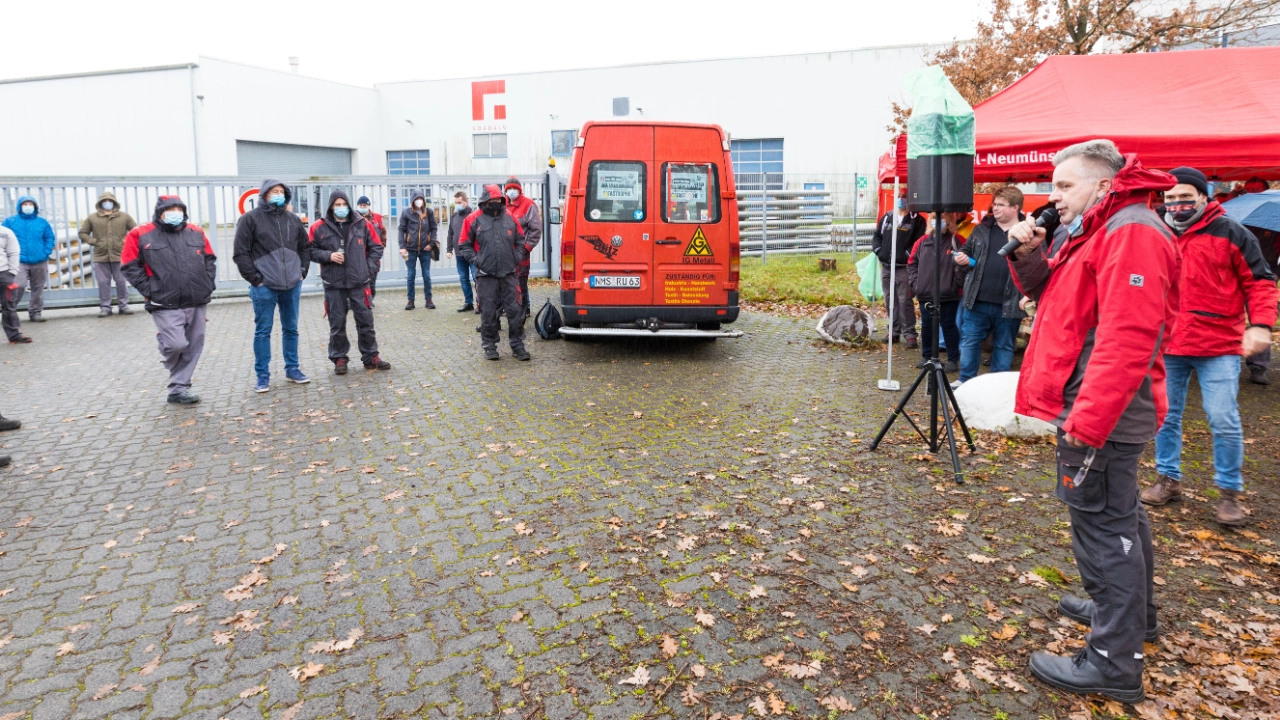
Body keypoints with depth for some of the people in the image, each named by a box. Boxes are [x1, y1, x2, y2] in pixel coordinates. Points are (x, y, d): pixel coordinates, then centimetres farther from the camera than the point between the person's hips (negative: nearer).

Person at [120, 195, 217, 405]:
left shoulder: (196, 233, 10)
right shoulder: (141, 235, -1)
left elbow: (210, 260, 18)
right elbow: (130, 267, 0)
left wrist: (208, 285, 7)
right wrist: (149, 291, -7)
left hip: (197, 302, 4)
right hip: (166, 305, -4)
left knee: (193, 347, 5)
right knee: (177, 344, -14)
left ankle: (178, 389, 16)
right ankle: (165, 345, 24)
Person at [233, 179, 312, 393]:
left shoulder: (293, 220, 9)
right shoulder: (250, 219, -4)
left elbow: (304, 248, 20)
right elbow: (241, 253, -6)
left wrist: (302, 271, 8)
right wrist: (255, 279, -10)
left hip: (292, 285, 4)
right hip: (264, 287, -4)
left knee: (291, 329, 12)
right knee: (262, 331, 2)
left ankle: (292, 369, 23)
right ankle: (262, 376, 9)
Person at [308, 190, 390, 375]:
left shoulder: (363, 224, 3)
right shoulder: (319, 227, 0)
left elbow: (376, 247, 9)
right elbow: (310, 250, 4)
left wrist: (368, 268, 0)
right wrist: (328, 256, -12)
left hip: (359, 282, 1)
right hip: (333, 284, -1)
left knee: (366, 321, 5)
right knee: (337, 323, 4)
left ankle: (370, 357, 17)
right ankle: (339, 359, 16)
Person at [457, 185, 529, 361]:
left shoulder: (510, 218, 10)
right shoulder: (475, 220, 2)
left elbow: (520, 241, 19)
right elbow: (464, 246, 7)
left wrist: (517, 256, 4)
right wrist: (476, 260, -5)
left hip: (509, 274, 2)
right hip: (486, 275, -2)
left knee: (514, 310, 2)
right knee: (488, 312, 3)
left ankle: (517, 345, 12)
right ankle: (489, 345, 15)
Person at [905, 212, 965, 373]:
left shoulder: (957, 242, -5)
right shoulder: (923, 242, 7)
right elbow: (912, 263, 13)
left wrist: (955, 285, -12)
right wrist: (915, 283, 3)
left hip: (948, 296, -4)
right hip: (925, 295, 4)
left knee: (948, 326, 3)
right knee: (926, 326, 12)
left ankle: (953, 359, 14)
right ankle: (927, 357, 26)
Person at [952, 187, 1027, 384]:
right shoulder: (982, 229, 8)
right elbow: (967, 251, 21)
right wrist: (962, 259, -4)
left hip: (1009, 305, -3)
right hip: (978, 301, 3)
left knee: (1004, 346, 11)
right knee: (969, 341, 10)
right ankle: (965, 381, 23)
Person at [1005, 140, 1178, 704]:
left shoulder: (1132, 234, -17)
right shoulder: (1097, 233, 16)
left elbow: (1127, 340, -26)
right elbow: (1054, 298, 19)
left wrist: (1086, 422, -29)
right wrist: (1027, 256, 1)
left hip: (1102, 414, -11)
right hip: (1104, 413, 11)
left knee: (1102, 524, -5)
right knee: (1118, 511, 22)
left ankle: (1114, 664, 5)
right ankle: (1131, 612, 41)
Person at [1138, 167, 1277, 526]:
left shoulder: (1230, 233, -3)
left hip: (1219, 347, -3)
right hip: (1167, 346, 3)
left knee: (1224, 421, -4)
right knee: (1165, 416, 11)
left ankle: (1229, 492, 12)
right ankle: (1168, 479, 27)